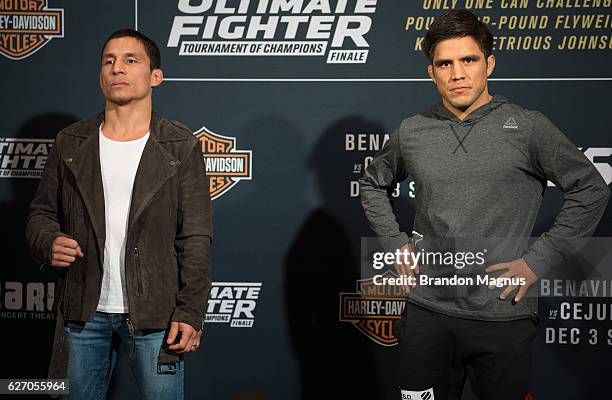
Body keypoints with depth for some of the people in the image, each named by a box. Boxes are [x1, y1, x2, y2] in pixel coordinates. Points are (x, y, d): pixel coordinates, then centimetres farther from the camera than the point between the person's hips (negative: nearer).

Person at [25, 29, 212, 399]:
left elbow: (196, 239, -4)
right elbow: (42, 212, 13)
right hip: (83, 313, 3)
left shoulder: (182, 146, -1)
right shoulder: (71, 143, 7)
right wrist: (48, 242, -11)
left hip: (155, 314, -2)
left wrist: (190, 312, -10)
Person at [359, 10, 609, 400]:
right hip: (426, 311, 3)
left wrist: (539, 260, -6)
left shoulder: (527, 127, -4)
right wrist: (396, 244, 9)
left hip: (503, 315, -2)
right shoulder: (411, 132, 5)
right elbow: (373, 184, 22)